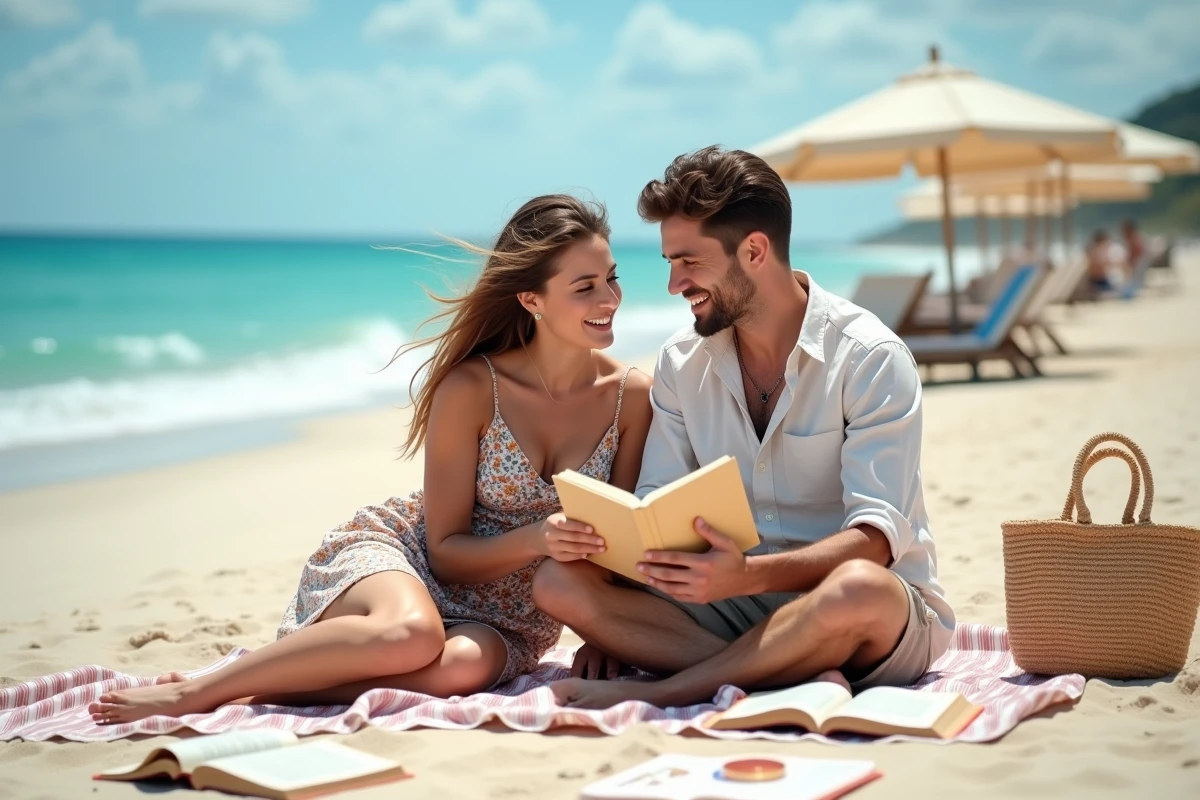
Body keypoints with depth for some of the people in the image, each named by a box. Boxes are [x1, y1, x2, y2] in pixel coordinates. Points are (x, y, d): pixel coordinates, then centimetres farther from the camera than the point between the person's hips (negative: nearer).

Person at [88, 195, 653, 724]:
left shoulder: (631, 396, -7)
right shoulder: (469, 388, -15)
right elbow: (446, 550, -11)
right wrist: (536, 539, -29)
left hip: (500, 620, 2)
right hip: (402, 553, -2)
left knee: (465, 665, -37)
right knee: (412, 634, -40)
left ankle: (247, 691, -23)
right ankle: (192, 692, -22)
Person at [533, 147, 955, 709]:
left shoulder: (871, 359, -11)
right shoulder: (680, 363, 6)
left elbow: (876, 536, -19)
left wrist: (749, 575, -36)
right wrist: (610, 627, -11)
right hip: (736, 607, 5)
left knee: (857, 589, -41)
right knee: (559, 582, -17)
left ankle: (653, 694, -24)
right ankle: (798, 685, -28)